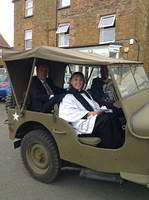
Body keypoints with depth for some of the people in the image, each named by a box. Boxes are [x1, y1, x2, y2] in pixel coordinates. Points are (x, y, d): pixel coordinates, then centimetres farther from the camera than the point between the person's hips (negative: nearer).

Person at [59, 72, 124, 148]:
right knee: (107, 119, -30)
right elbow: (64, 114, -10)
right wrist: (88, 113, -15)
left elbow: (96, 106, 28)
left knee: (111, 115, -25)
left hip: (95, 118, 6)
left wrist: (99, 111, 1)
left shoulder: (86, 94, 31)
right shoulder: (68, 97, 9)